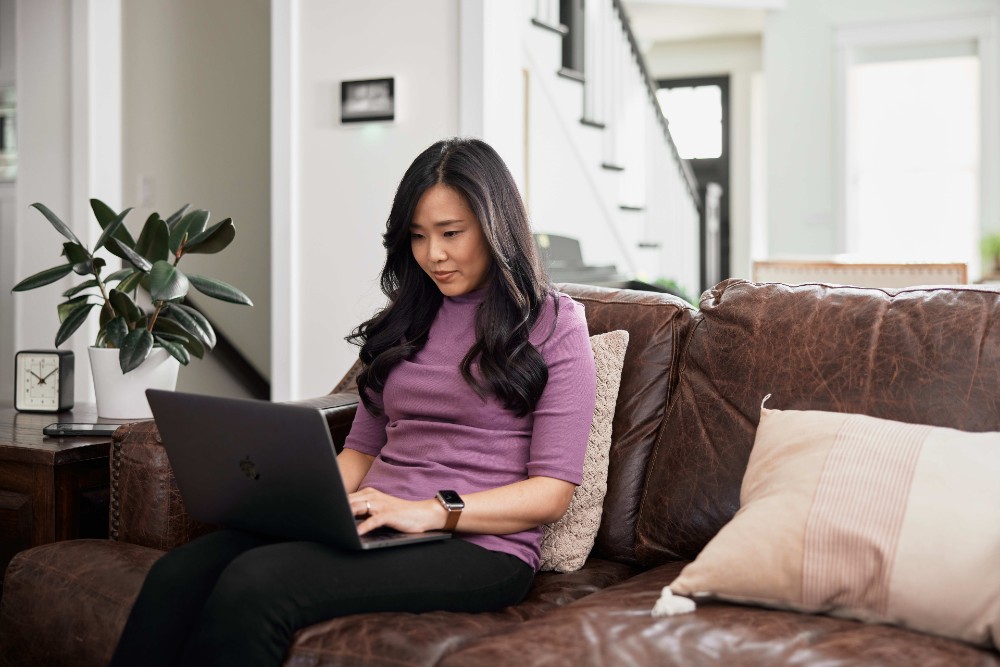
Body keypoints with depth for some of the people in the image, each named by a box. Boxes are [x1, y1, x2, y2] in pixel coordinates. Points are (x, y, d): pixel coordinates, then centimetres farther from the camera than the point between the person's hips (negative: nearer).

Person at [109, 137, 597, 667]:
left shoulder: (554, 326, 3)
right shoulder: (408, 322, 22)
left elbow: (553, 491, -4)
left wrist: (434, 511, -18)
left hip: (479, 545, -5)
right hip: (375, 528, 6)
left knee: (254, 583, -32)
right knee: (178, 574, -23)